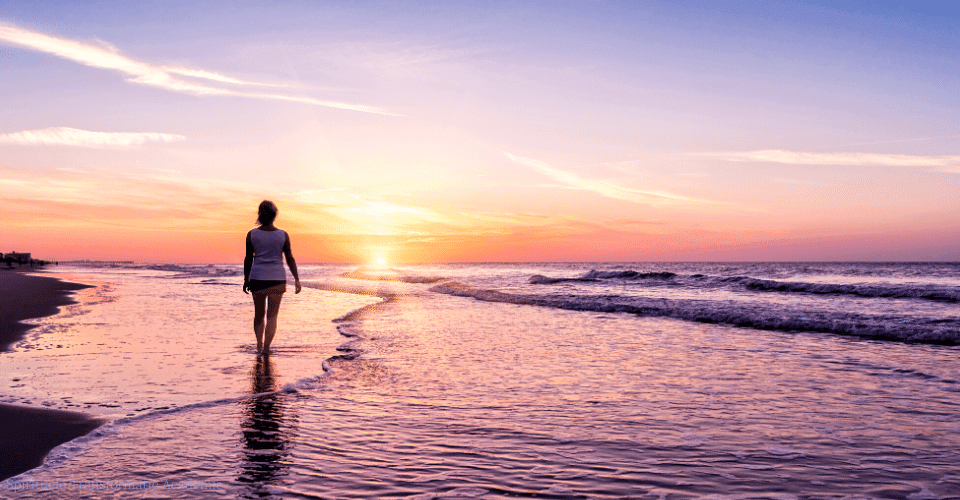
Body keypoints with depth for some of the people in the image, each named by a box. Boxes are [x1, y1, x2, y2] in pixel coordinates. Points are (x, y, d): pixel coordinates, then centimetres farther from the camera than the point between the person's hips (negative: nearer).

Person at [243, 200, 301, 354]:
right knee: (272, 316, 5)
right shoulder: (283, 235, -6)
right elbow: (290, 259, -3)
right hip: (277, 279, -1)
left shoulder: (251, 234, -4)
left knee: (259, 313, 18)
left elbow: (248, 259, 0)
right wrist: (297, 279, 4)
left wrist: (246, 279, 11)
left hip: (257, 278, 1)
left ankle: (259, 346, 25)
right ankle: (266, 347, -2)